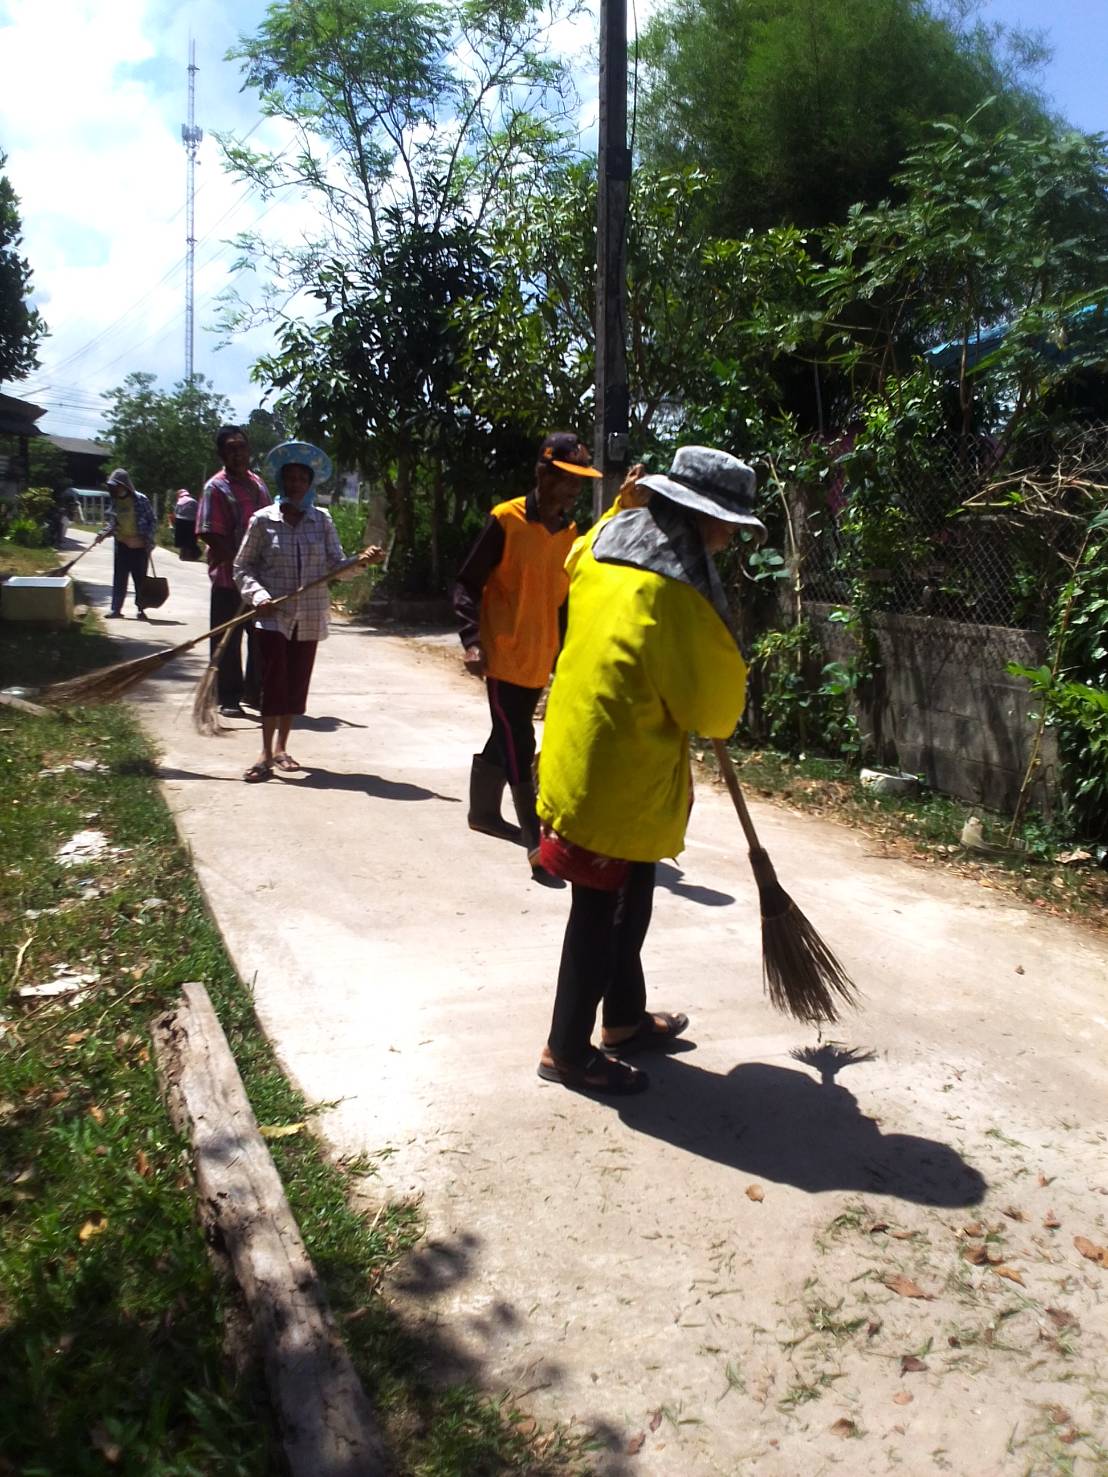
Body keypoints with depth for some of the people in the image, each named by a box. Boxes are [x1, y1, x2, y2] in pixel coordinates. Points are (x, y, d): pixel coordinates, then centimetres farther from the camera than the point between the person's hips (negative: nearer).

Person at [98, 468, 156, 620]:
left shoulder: (141, 499, -9)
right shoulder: (115, 502, 6)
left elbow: (153, 520, -5)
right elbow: (111, 522, 15)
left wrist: (147, 538, -12)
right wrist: (104, 533, -2)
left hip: (139, 546, -4)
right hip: (122, 545, 4)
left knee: (140, 578, 3)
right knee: (119, 579, 4)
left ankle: (141, 609, 11)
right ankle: (116, 609, 8)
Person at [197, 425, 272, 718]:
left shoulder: (258, 483, 13)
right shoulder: (216, 487, -8)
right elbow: (211, 536, -14)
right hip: (228, 577, -7)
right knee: (227, 641, 1)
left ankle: (254, 691, 26)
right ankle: (228, 699, 8)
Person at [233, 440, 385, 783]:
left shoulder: (322, 520, 5)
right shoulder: (263, 520, -1)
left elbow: (336, 568, 1)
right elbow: (242, 566, 3)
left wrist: (361, 561, -18)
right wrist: (258, 595, -14)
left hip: (309, 619, 3)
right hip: (273, 617, -3)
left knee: (296, 685, 9)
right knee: (274, 684, -7)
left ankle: (281, 747, 25)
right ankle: (267, 755, 0)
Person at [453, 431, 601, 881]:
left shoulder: (570, 531, 7)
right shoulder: (505, 521, -12)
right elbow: (468, 584, -10)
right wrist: (472, 640, -20)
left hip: (540, 659, 7)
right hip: (503, 657, -7)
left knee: (508, 738, 20)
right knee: (518, 746, -7)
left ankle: (483, 811, 38)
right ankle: (536, 841, -6)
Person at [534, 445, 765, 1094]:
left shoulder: (605, 553, 4)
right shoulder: (671, 588, -21)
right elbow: (712, 695, -14)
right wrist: (725, 714, 7)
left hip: (581, 754, 9)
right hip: (622, 774, -9)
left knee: (628, 901, 22)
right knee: (602, 913, 4)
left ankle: (625, 1019, 38)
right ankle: (568, 1051, 18)